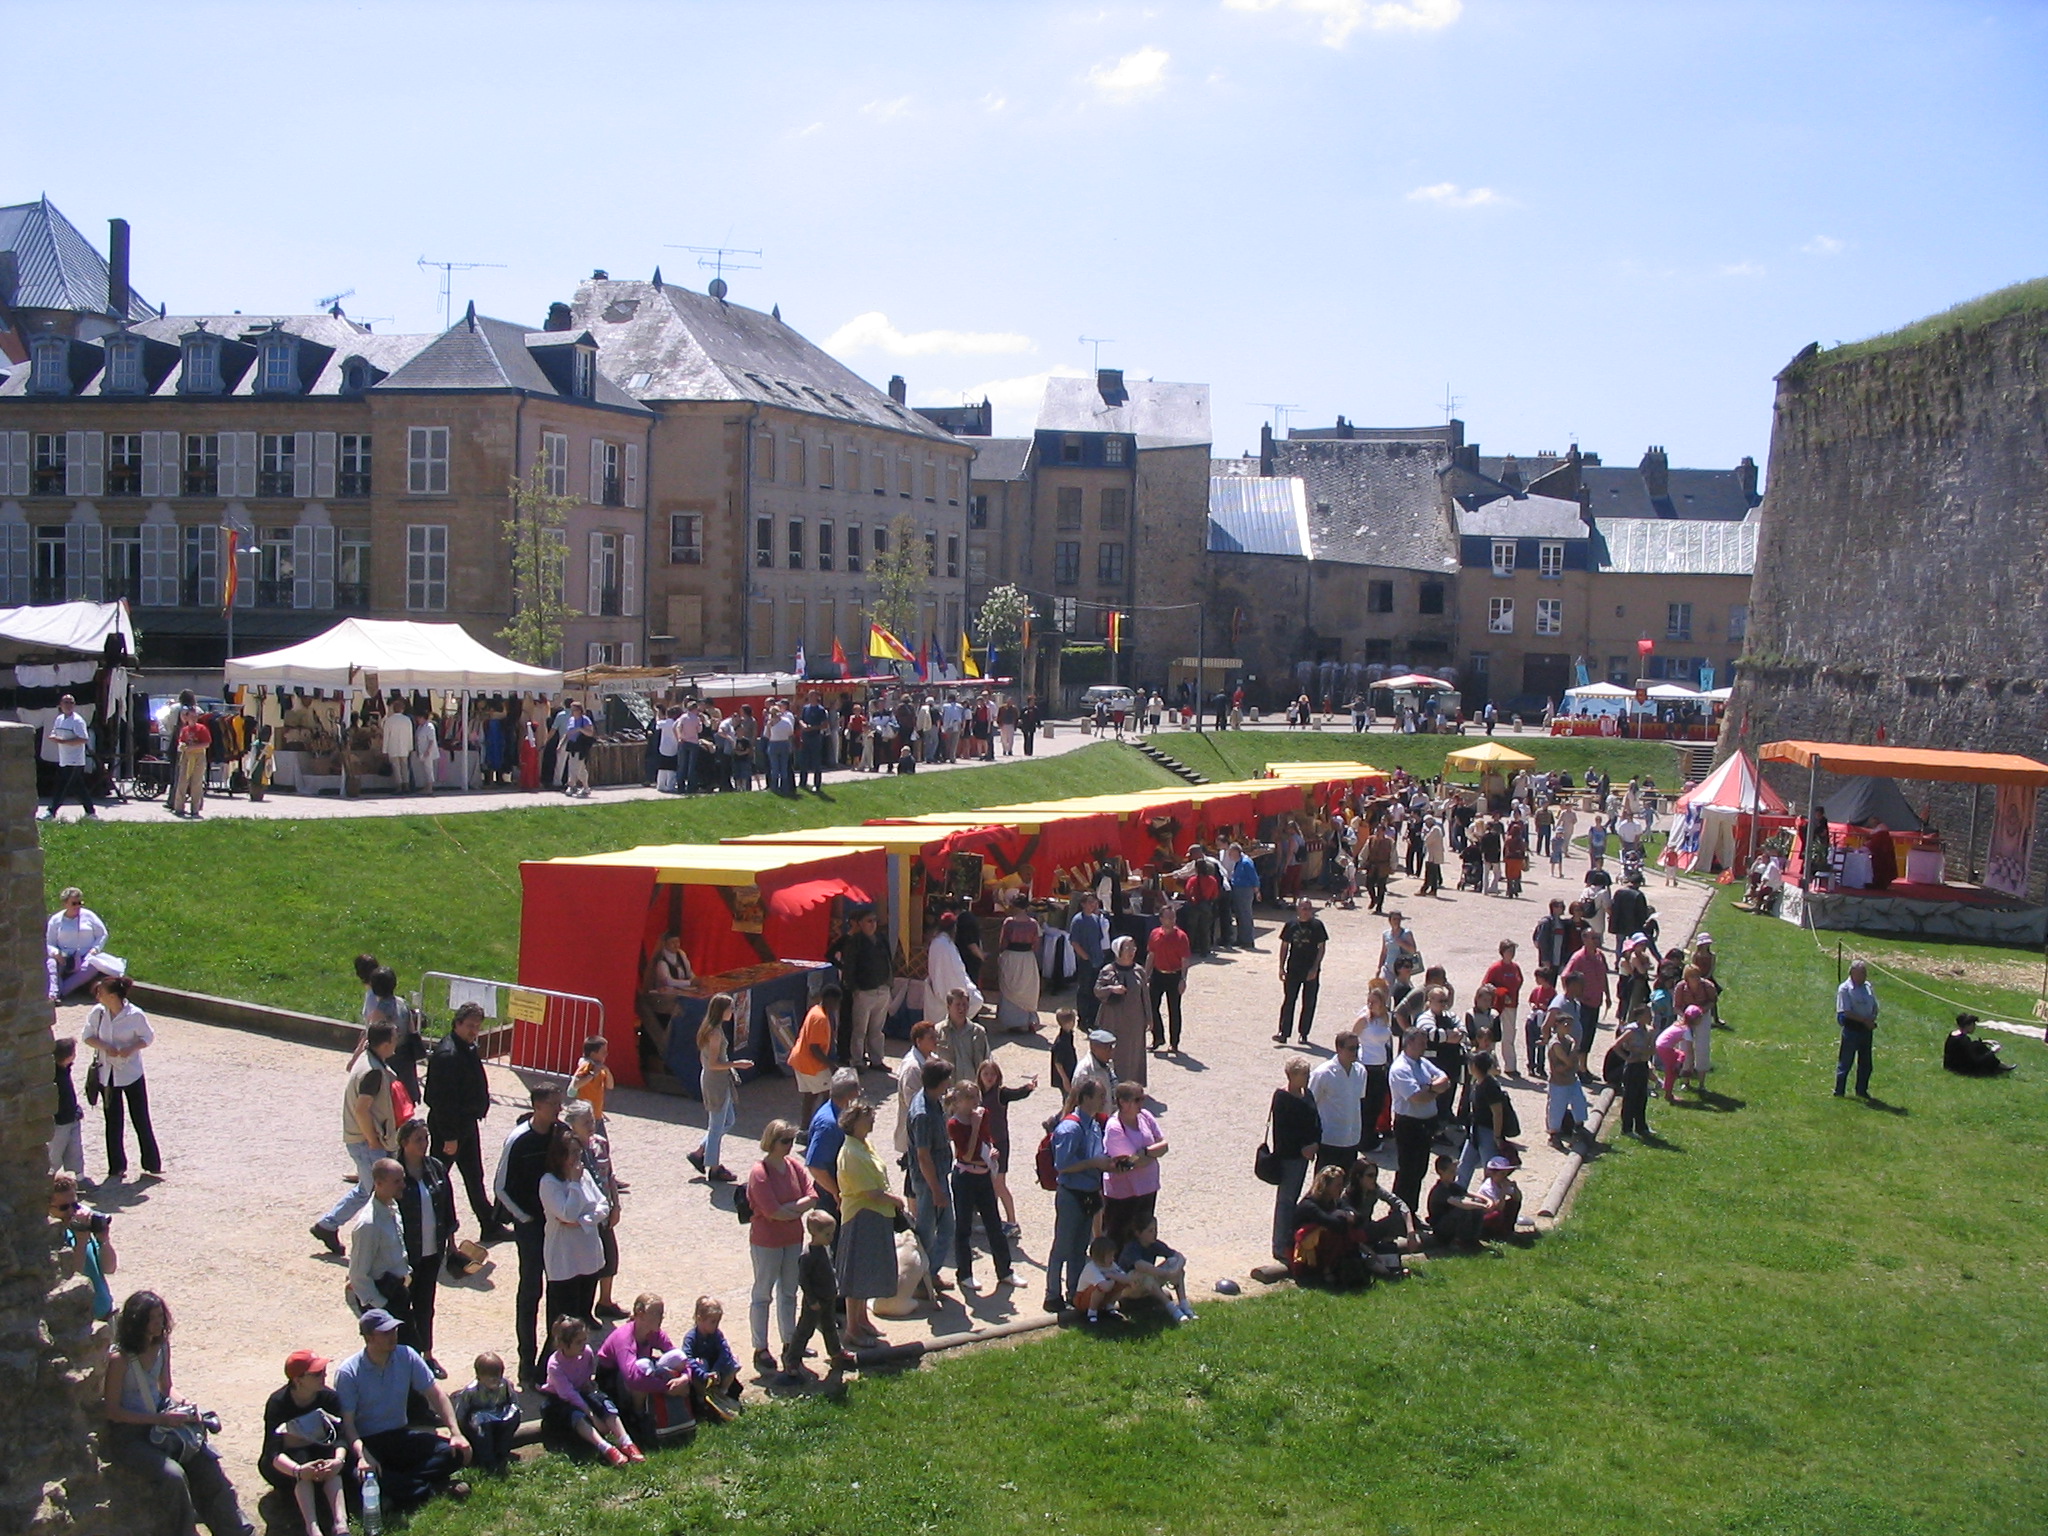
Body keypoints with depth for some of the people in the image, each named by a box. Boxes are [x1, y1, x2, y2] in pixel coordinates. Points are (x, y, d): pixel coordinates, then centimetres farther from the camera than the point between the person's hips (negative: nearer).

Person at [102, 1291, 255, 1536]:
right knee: (172, 1475, -28)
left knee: (207, 1463, -8)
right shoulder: (119, 1359, -20)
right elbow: (111, 1411, -17)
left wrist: (184, 1405, -6)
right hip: (127, 1432, -6)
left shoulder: (161, 1344, 1)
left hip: (160, 1420, 7)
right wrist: (161, 1419, -21)